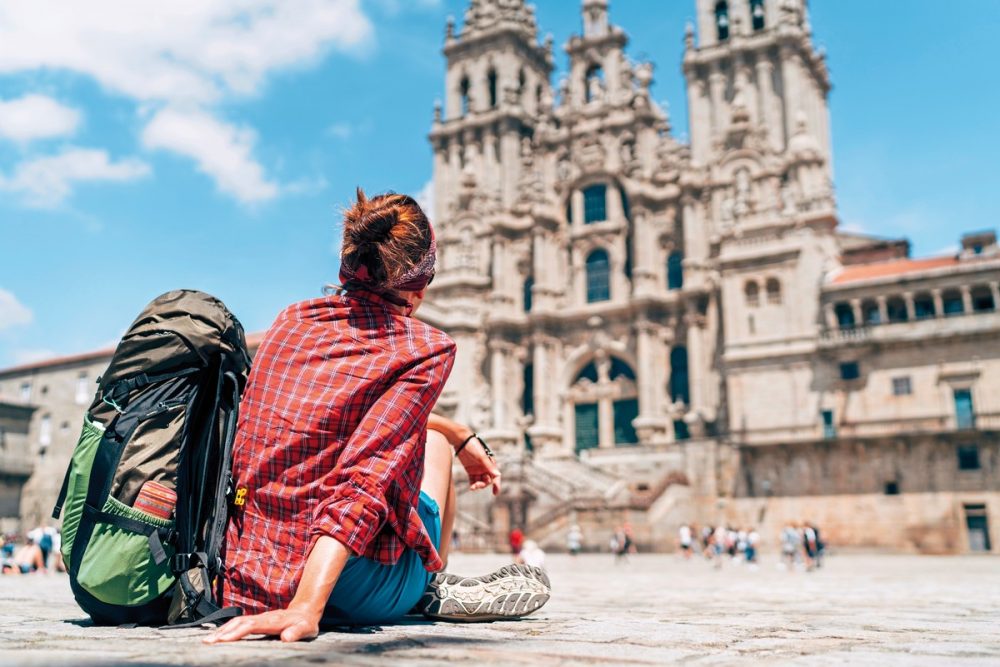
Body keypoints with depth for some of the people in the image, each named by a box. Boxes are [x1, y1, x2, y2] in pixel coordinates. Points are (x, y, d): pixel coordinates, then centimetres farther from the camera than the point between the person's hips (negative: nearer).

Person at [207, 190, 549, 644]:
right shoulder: (424, 350, -12)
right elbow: (367, 481, -24)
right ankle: (434, 590, 29)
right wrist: (305, 610, -27)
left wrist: (460, 434, 26)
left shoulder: (291, 320, 7)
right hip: (355, 591, -6)